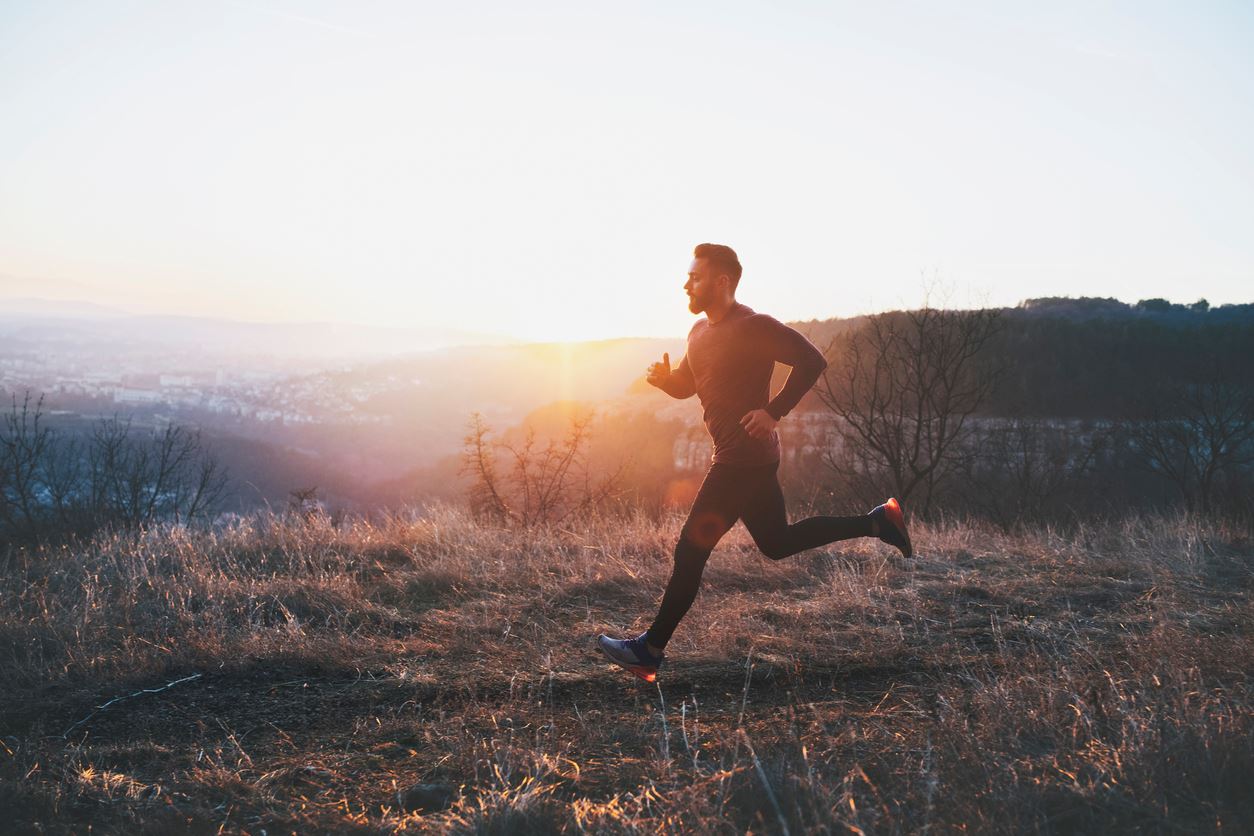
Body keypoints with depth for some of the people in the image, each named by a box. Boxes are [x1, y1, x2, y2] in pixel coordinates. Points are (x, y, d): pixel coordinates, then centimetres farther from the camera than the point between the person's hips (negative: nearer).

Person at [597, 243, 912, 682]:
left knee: (692, 548, -7)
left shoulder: (752, 327, -16)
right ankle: (877, 521, 24)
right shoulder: (700, 331, 12)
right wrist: (664, 377, 0)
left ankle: (650, 650, 0)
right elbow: (687, 384, 22)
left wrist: (773, 411, -21)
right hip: (735, 456, 10)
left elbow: (812, 361, -18)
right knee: (776, 543, 18)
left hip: (745, 456, -10)